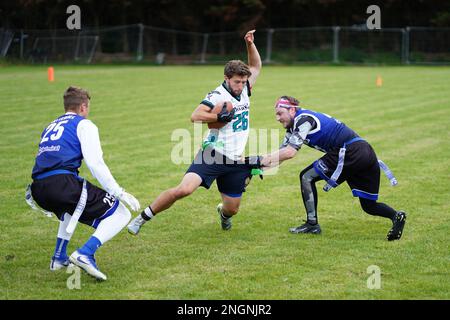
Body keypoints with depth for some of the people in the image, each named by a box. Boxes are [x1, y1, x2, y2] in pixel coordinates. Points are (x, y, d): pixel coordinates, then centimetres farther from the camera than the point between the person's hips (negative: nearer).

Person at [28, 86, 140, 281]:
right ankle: (85, 254, -19)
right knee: (120, 214, 0)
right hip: (63, 183, -8)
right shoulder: (83, 125, 9)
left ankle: (59, 258, 32)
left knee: (70, 208, 41)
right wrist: (120, 193, -3)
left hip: (38, 189, 8)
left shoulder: (50, 127, 30)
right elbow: (95, 164, -4)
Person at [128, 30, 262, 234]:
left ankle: (223, 213, 49)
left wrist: (250, 44, 8)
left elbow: (256, 67, 22)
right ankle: (142, 218, -11)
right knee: (184, 189, -25)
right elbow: (195, 116, -23)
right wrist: (220, 117, -29)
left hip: (236, 162, 6)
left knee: (232, 209, 8)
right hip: (212, 155, -6)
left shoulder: (244, 90, 9)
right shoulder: (218, 95, -11)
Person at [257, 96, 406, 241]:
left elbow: (290, 152, -17)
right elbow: (280, 155, 17)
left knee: (307, 177, -2)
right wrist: (260, 165, 3)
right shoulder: (294, 127, 22)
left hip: (351, 151, -10)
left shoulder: (303, 119, -8)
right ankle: (396, 215, -8)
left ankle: (312, 224, -1)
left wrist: (264, 159, -9)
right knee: (369, 206, 14)